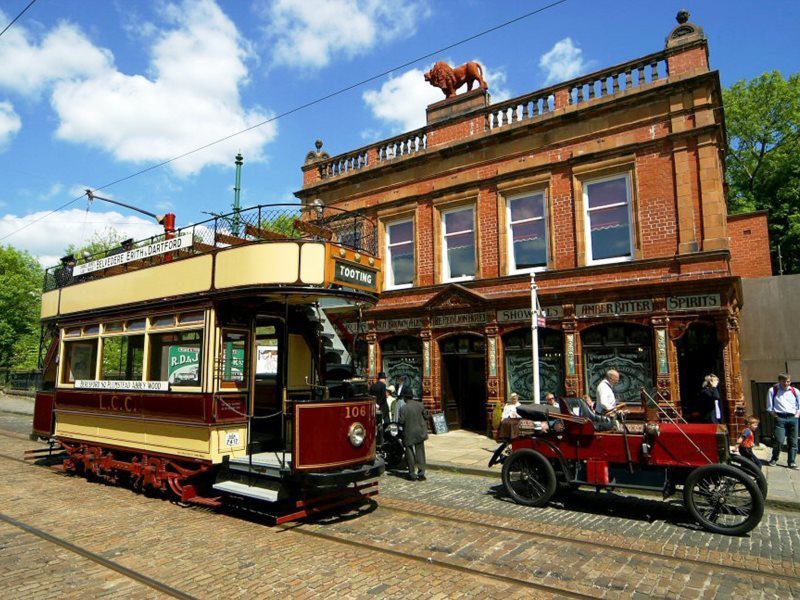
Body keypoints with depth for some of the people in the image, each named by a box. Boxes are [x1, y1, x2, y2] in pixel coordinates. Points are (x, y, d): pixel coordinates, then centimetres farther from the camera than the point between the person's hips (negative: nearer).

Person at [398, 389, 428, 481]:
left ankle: (412, 474, 13)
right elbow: (425, 416, 2)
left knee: (410, 453, 9)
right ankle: (421, 474, 10)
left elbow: (401, 421, -14)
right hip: (420, 432, 3)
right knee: (420, 452, 10)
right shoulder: (419, 405, -4)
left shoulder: (403, 408, -15)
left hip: (409, 434, -3)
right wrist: (424, 428, 17)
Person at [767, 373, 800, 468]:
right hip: (780, 418, -3)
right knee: (779, 440, -10)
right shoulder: (773, 390, 0)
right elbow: (770, 407, 3)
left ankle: (792, 462, 12)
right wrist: (775, 415, -4)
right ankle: (774, 459, 8)